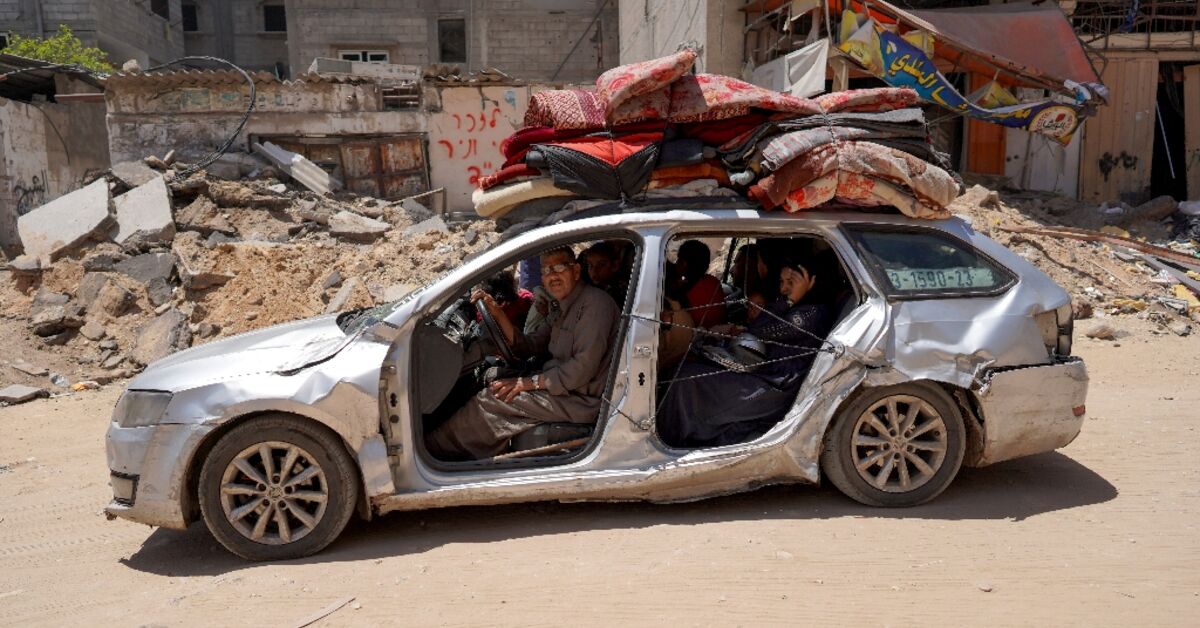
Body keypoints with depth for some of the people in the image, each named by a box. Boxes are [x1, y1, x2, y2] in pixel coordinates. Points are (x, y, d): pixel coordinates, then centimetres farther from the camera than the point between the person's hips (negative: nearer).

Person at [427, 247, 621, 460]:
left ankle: (435, 449, 4)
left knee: (489, 400, -11)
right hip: (562, 387, 10)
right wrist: (498, 314, 2)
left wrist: (529, 382, -17)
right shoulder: (563, 310, 16)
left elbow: (583, 368, -23)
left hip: (583, 400, -10)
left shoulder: (594, 303, -16)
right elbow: (527, 347, 15)